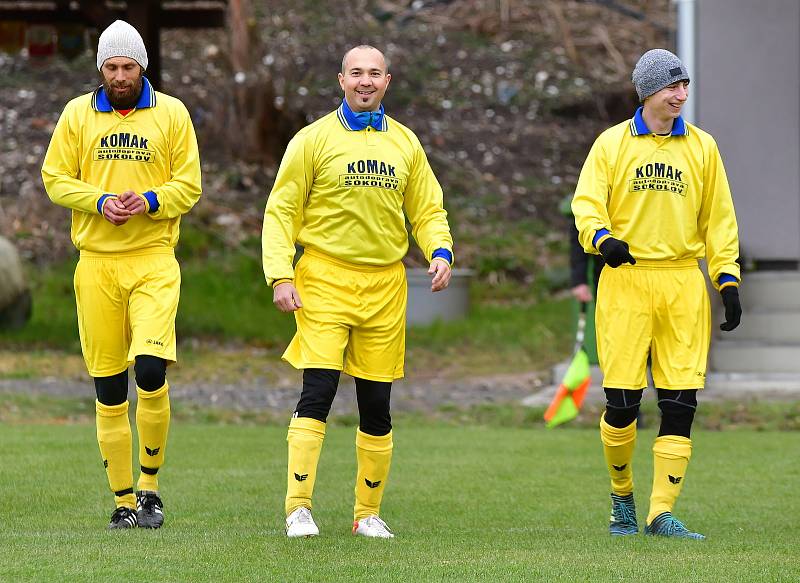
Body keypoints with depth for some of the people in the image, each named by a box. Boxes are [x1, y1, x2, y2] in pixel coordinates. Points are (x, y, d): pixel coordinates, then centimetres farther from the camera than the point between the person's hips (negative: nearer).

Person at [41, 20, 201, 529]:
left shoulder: (171, 114, 5)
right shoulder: (77, 114, 8)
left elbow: (189, 185, 4)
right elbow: (55, 178, 6)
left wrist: (150, 201, -14)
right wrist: (100, 201, -11)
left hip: (154, 262, -2)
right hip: (97, 263, 2)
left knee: (151, 371, -18)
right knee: (108, 388, 2)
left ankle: (150, 486, 1)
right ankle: (124, 501, 11)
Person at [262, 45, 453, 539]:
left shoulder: (405, 143, 11)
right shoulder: (314, 140, 0)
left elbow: (427, 210, 16)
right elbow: (281, 210, 0)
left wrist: (440, 251, -4)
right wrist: (280, 275, -11)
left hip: (385, 285, 4)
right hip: (325, 280, -4)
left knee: (377, 404, 6)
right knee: (318, 390, -15)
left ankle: (368, 513, 17)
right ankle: (299, 508, -14)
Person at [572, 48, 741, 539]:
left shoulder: (702, 146, 11)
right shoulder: (613, 143, 5)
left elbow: (719, 218, 14)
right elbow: (587, 201, -4)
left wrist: (728, 280, 6)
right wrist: (601, 236, -25)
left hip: (683, 283, 2)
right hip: (626, 278, -2)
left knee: (681, 402, -5)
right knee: (622, 398, -6)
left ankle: (662, 513, -1)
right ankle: (622, 496, 18)